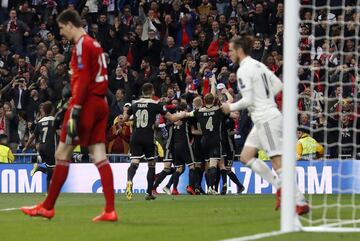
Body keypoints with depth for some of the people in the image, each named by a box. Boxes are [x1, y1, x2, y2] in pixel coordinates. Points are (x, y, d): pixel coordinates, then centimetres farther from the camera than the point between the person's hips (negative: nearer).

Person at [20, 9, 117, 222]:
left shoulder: (82, 45, -10)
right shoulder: (94, 44, 17)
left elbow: (82, 79, -17)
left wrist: (75, 109, -20)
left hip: (86, 103, -9)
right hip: (101, 104, 9)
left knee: (62, 154, 0)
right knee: (100, 157, 3)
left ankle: (48, 207, 7)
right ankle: (110, 210, -5)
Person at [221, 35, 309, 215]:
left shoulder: (243, 70, -13)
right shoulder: (258, 65, 15)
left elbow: (248, 100, -18)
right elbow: (278, 84, 20)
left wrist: (231, 107, -3)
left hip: (266, 119, -10)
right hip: (264, 119, 10)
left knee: (278, 163, -10)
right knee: (246, 157, 12)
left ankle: (301, 203, -12)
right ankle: (279, 187, 9)